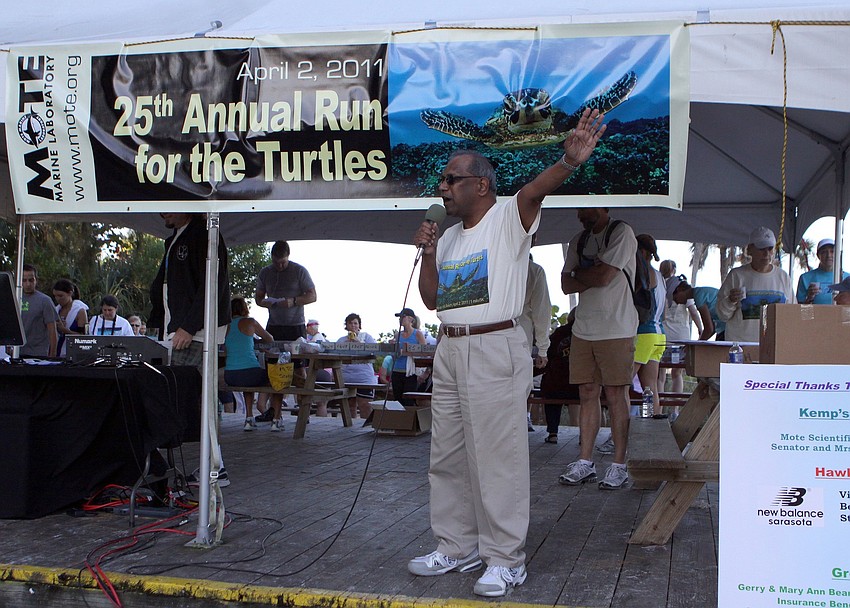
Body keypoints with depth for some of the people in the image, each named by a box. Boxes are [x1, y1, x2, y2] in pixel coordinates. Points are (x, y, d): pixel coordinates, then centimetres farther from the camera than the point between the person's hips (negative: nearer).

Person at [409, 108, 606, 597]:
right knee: (447, 458, 14)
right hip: (450, 351, 8)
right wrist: (428, 254, 3)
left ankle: (506, 560, 5)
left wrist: (570, 161, -47)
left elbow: (535, 191, -27)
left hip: (496, 350, -8)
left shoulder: (508, 219, -5)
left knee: (498, 459, -4)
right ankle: (457, 547, 27)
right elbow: (431, 299, 18)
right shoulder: (449, 237, 17)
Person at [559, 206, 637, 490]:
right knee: (587, 394, 7)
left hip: (616, 330, -6)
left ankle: (619, 465, 4)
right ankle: (585, 462, 11)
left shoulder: (621, 232, -5)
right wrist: (592, 277, -7)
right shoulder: (579, 240, 16)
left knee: (615, 395, -2)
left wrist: (578, 274, 4)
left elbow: (604, 276, -14)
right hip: (583, 329, 6)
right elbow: (566, 285, 9)